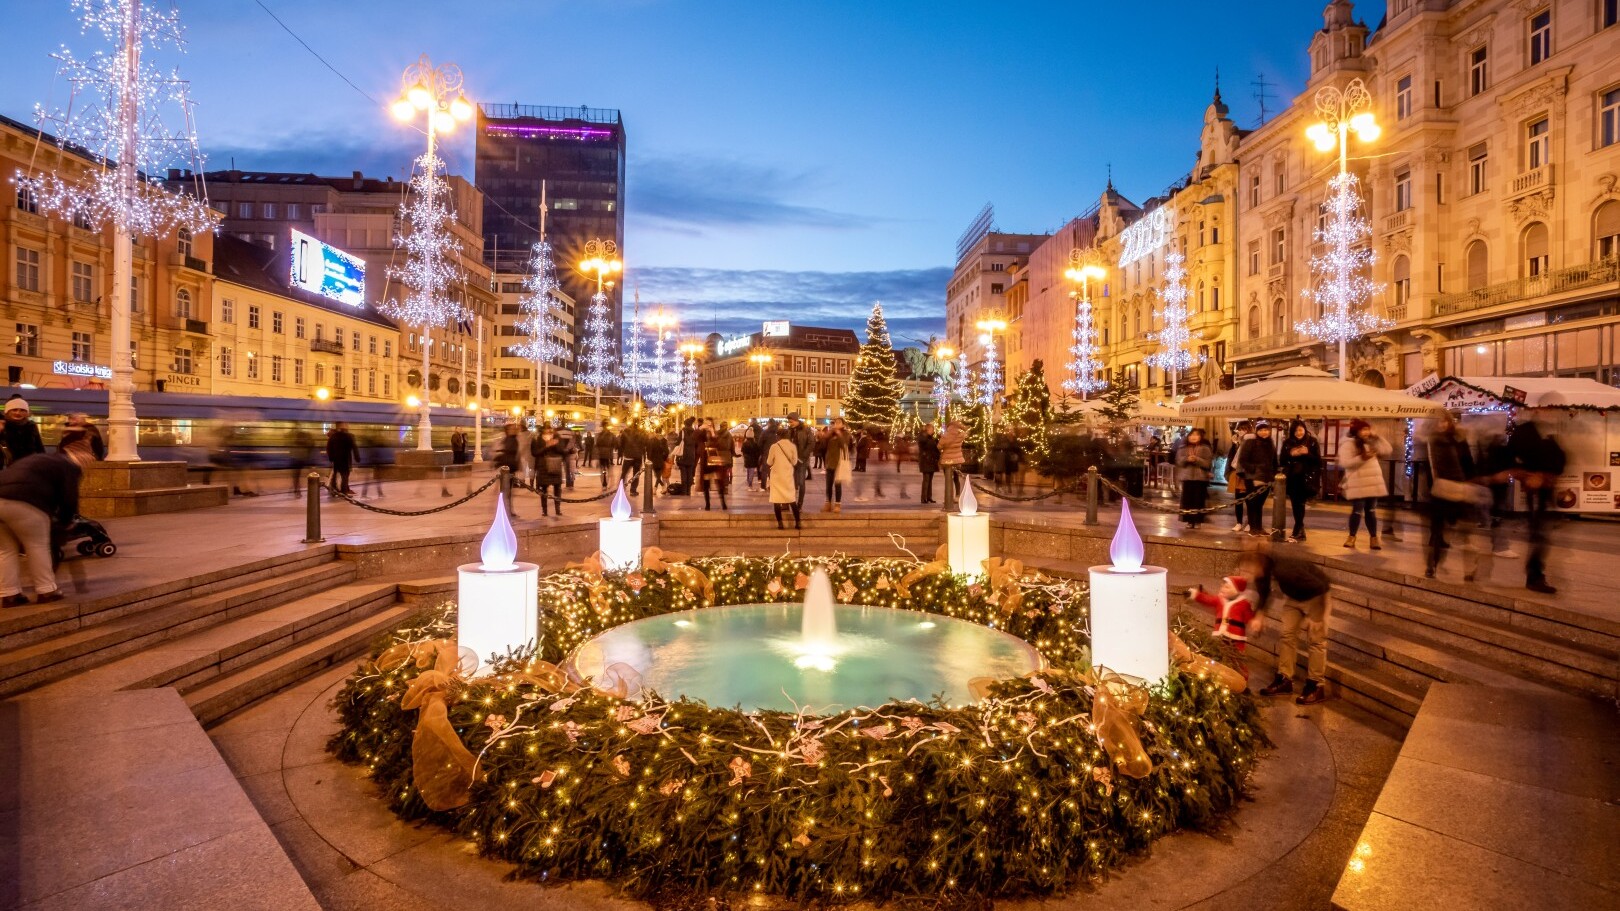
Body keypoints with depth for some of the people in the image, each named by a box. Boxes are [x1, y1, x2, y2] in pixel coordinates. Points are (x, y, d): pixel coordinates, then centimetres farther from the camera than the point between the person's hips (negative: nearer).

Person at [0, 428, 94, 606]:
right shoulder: (69, 466, 6)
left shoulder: (44, 459, 32)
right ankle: (46, 591, 11)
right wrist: (63, 521, 18)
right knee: (38, 546, 6)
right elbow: (69, 500, 0)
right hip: (22, 501, -8)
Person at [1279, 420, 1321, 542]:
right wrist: (1291, 454, -12)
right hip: (1292, 479, 3)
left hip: (1306, 479, -3)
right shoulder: (1287, 443, 6)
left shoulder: (1312, 442, 0)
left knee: (1300, 504, -10)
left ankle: (1297, 532, -6)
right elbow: (1281, 461, 6)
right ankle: (1300, 531, 16)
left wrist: (1307, 453, -17)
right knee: (1295, 505, 5)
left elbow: (1318, 461, -1)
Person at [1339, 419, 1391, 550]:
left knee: (1371, 511, 9)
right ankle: (1351, 537, 7)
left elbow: (1387, 451, 8)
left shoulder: (1371, 443, 15)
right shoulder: (1348, 445, -7)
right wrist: (1362, 458, -27)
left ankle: (1373, 539, 13)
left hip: (1373, 484, 6)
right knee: (1357, 511, -5)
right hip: (1358, 485, -6)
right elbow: (1344, 463, -17)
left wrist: (1377, 437, 4)